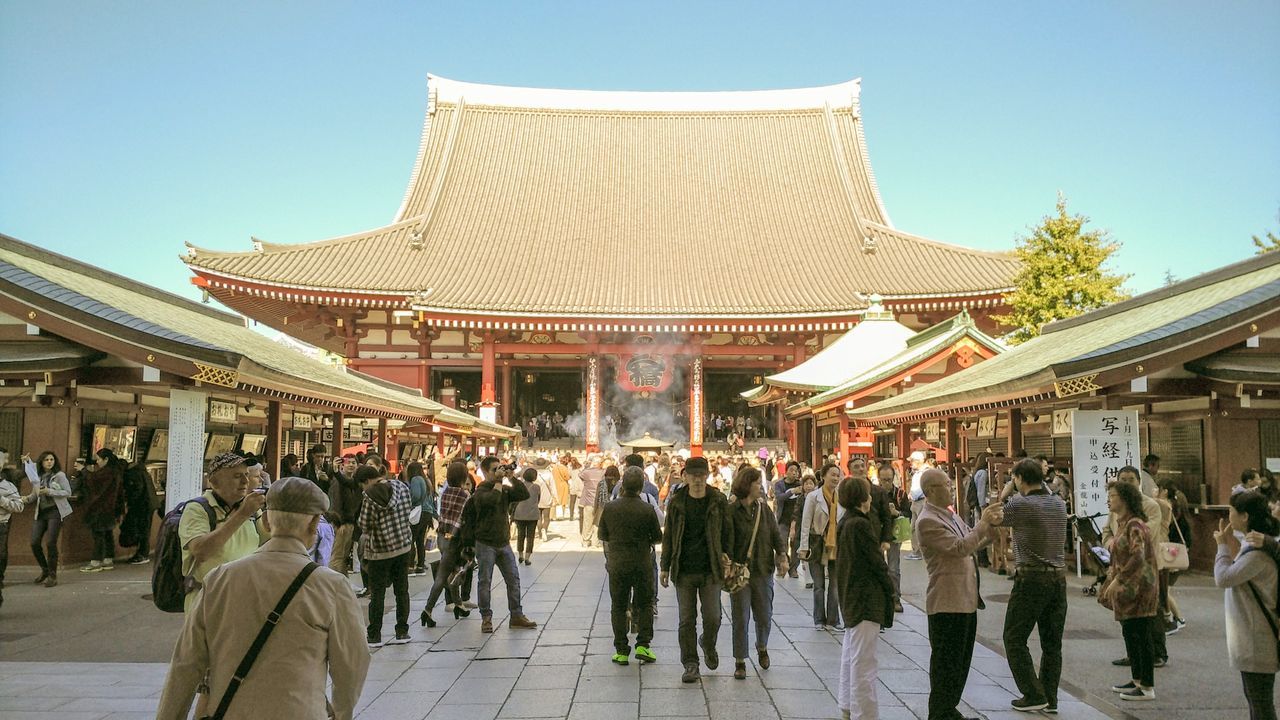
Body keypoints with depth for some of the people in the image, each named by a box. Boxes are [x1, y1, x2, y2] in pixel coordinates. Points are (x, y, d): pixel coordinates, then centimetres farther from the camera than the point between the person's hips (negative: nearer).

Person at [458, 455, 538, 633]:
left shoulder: (505, 489, 9)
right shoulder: (480, 491, -10)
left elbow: (524, 494, -2)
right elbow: (491, 499, -31)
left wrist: (513, 477, -7)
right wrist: (498, 482, -20)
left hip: (504, 543, 6)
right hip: (486, 544, -5)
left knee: (513, 579, 5)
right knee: (485, 582, 1)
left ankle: (516, 616, 12)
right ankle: (486, 618, 10)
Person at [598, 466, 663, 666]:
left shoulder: (610, 507, -6)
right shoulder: (647, 509, -11)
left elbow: (603, 536, 3)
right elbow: (658, 538, -2)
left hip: (617, 563, 1)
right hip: (642, 563, -1)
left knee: (618, 606, 10)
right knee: (645, 604, 14)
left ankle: (621, 651, 11)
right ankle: (642, 645, 8)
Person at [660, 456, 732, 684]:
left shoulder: (718, 501, -1)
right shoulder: (676, 501, 1)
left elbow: (726, 531, 9)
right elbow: (669, 535, 7)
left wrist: (725, 554, -4)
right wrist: (665, 567, 6)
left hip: (710, 570, -1)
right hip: (684, 571, 1)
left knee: (713, 617, 0)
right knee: (687, 620, 3)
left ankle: (708, 645, 31)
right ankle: (690, 664, 16)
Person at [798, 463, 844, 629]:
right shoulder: (813, 497, -5)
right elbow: (805, 523, -6)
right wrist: (804, 547, -10)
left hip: (836, 546, 3)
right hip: (818, 545, -3)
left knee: (835, 585, 6)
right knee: (819, 585, 5)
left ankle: (834, 619, 17)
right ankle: (819, 620, 17)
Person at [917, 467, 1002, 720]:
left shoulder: (950, 515, 13)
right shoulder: (927, 521, -18)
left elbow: (973, 543, 18)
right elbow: (959, 548, -24)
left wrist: (991, 526, 3)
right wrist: (983, 523, -19)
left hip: (966, 600, 9)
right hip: (947, 604, -9)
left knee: (961, 661, 19)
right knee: (946, 663, 2)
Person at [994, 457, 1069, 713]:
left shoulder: (1020, 504, -14)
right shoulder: (1059, 503, 5)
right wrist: (1041, 478, 21)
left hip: (1031, 579, -7)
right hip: (1059, 577, 7)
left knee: (1015, 639, 5)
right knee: (1052, 642, 13)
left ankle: (1033, 695, 3)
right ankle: (1050, 698, 17)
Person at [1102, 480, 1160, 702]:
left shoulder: (1134, 525, -17)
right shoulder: (1123, 524, 14)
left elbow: (1138, 557, -27)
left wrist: (1117, 580, -26)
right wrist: (1110, 583, 16)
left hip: (1138, 589, -10)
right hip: (1126, 590, 10)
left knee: (1141, 636, -3)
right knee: (1130, 634, 16)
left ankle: (1148, 688, 3)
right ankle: (1137, 680, 27)